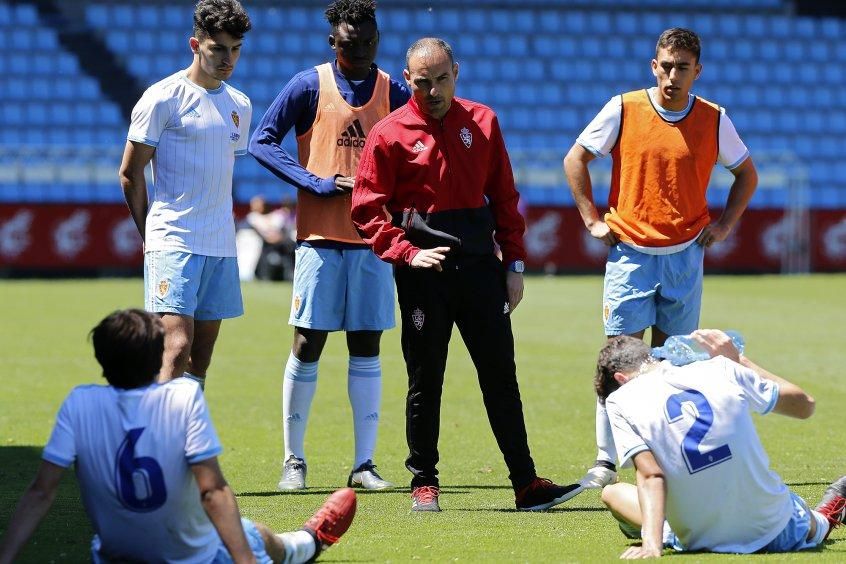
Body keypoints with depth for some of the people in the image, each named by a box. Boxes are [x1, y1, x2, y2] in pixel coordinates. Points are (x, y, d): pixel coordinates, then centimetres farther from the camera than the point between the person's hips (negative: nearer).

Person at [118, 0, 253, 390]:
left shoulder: (240, 106, 14)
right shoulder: (163, 98, -6)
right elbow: (130, 174, -1)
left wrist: (217, 227, 17)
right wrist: (152, 235, 3)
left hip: (222, 247, 7)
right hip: (173, 245, -7)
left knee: (201, 358, 8)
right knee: (176, 350, -18)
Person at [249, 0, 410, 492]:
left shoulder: (394, 92, 7)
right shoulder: (310, 86, -1)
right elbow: (263, 141, -3)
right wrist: (316, 184, -12)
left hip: (373, 238, 3)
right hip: (320, 237, -3)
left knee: (367, 348, 4)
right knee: (308, 344, -1)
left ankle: (364, 464, 8)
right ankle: (294, 460, 8)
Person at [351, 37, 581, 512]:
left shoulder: (482, 122, 9)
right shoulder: (389, 134, -1)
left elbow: (504, 196, 12)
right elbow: (369, 210, -3)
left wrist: (514, 264, 7)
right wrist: (408, 253, -16)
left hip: (480, 264, 3)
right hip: (424, 272, -2)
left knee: (501, 374, 3)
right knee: (426, 379, 4)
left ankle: (526, 483, 4)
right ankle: (424, 482, 14)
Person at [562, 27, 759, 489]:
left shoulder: (714, 120, 1)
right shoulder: (623, 110, -5)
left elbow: (746, 174, 16)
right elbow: (575, 159, 5)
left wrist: (724, 224, 6)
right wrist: (592, 220, 0)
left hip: (685, 256, 2)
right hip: (630, 255, -2)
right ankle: (605, 461, -5)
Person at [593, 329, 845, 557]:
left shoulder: (619, 401, -4)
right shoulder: (719, 369, 1)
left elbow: (651, 475, -17)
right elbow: (805, 404, 12)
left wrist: (652, 544, -24)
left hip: (700, 542, -2)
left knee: (613, 492, 21)